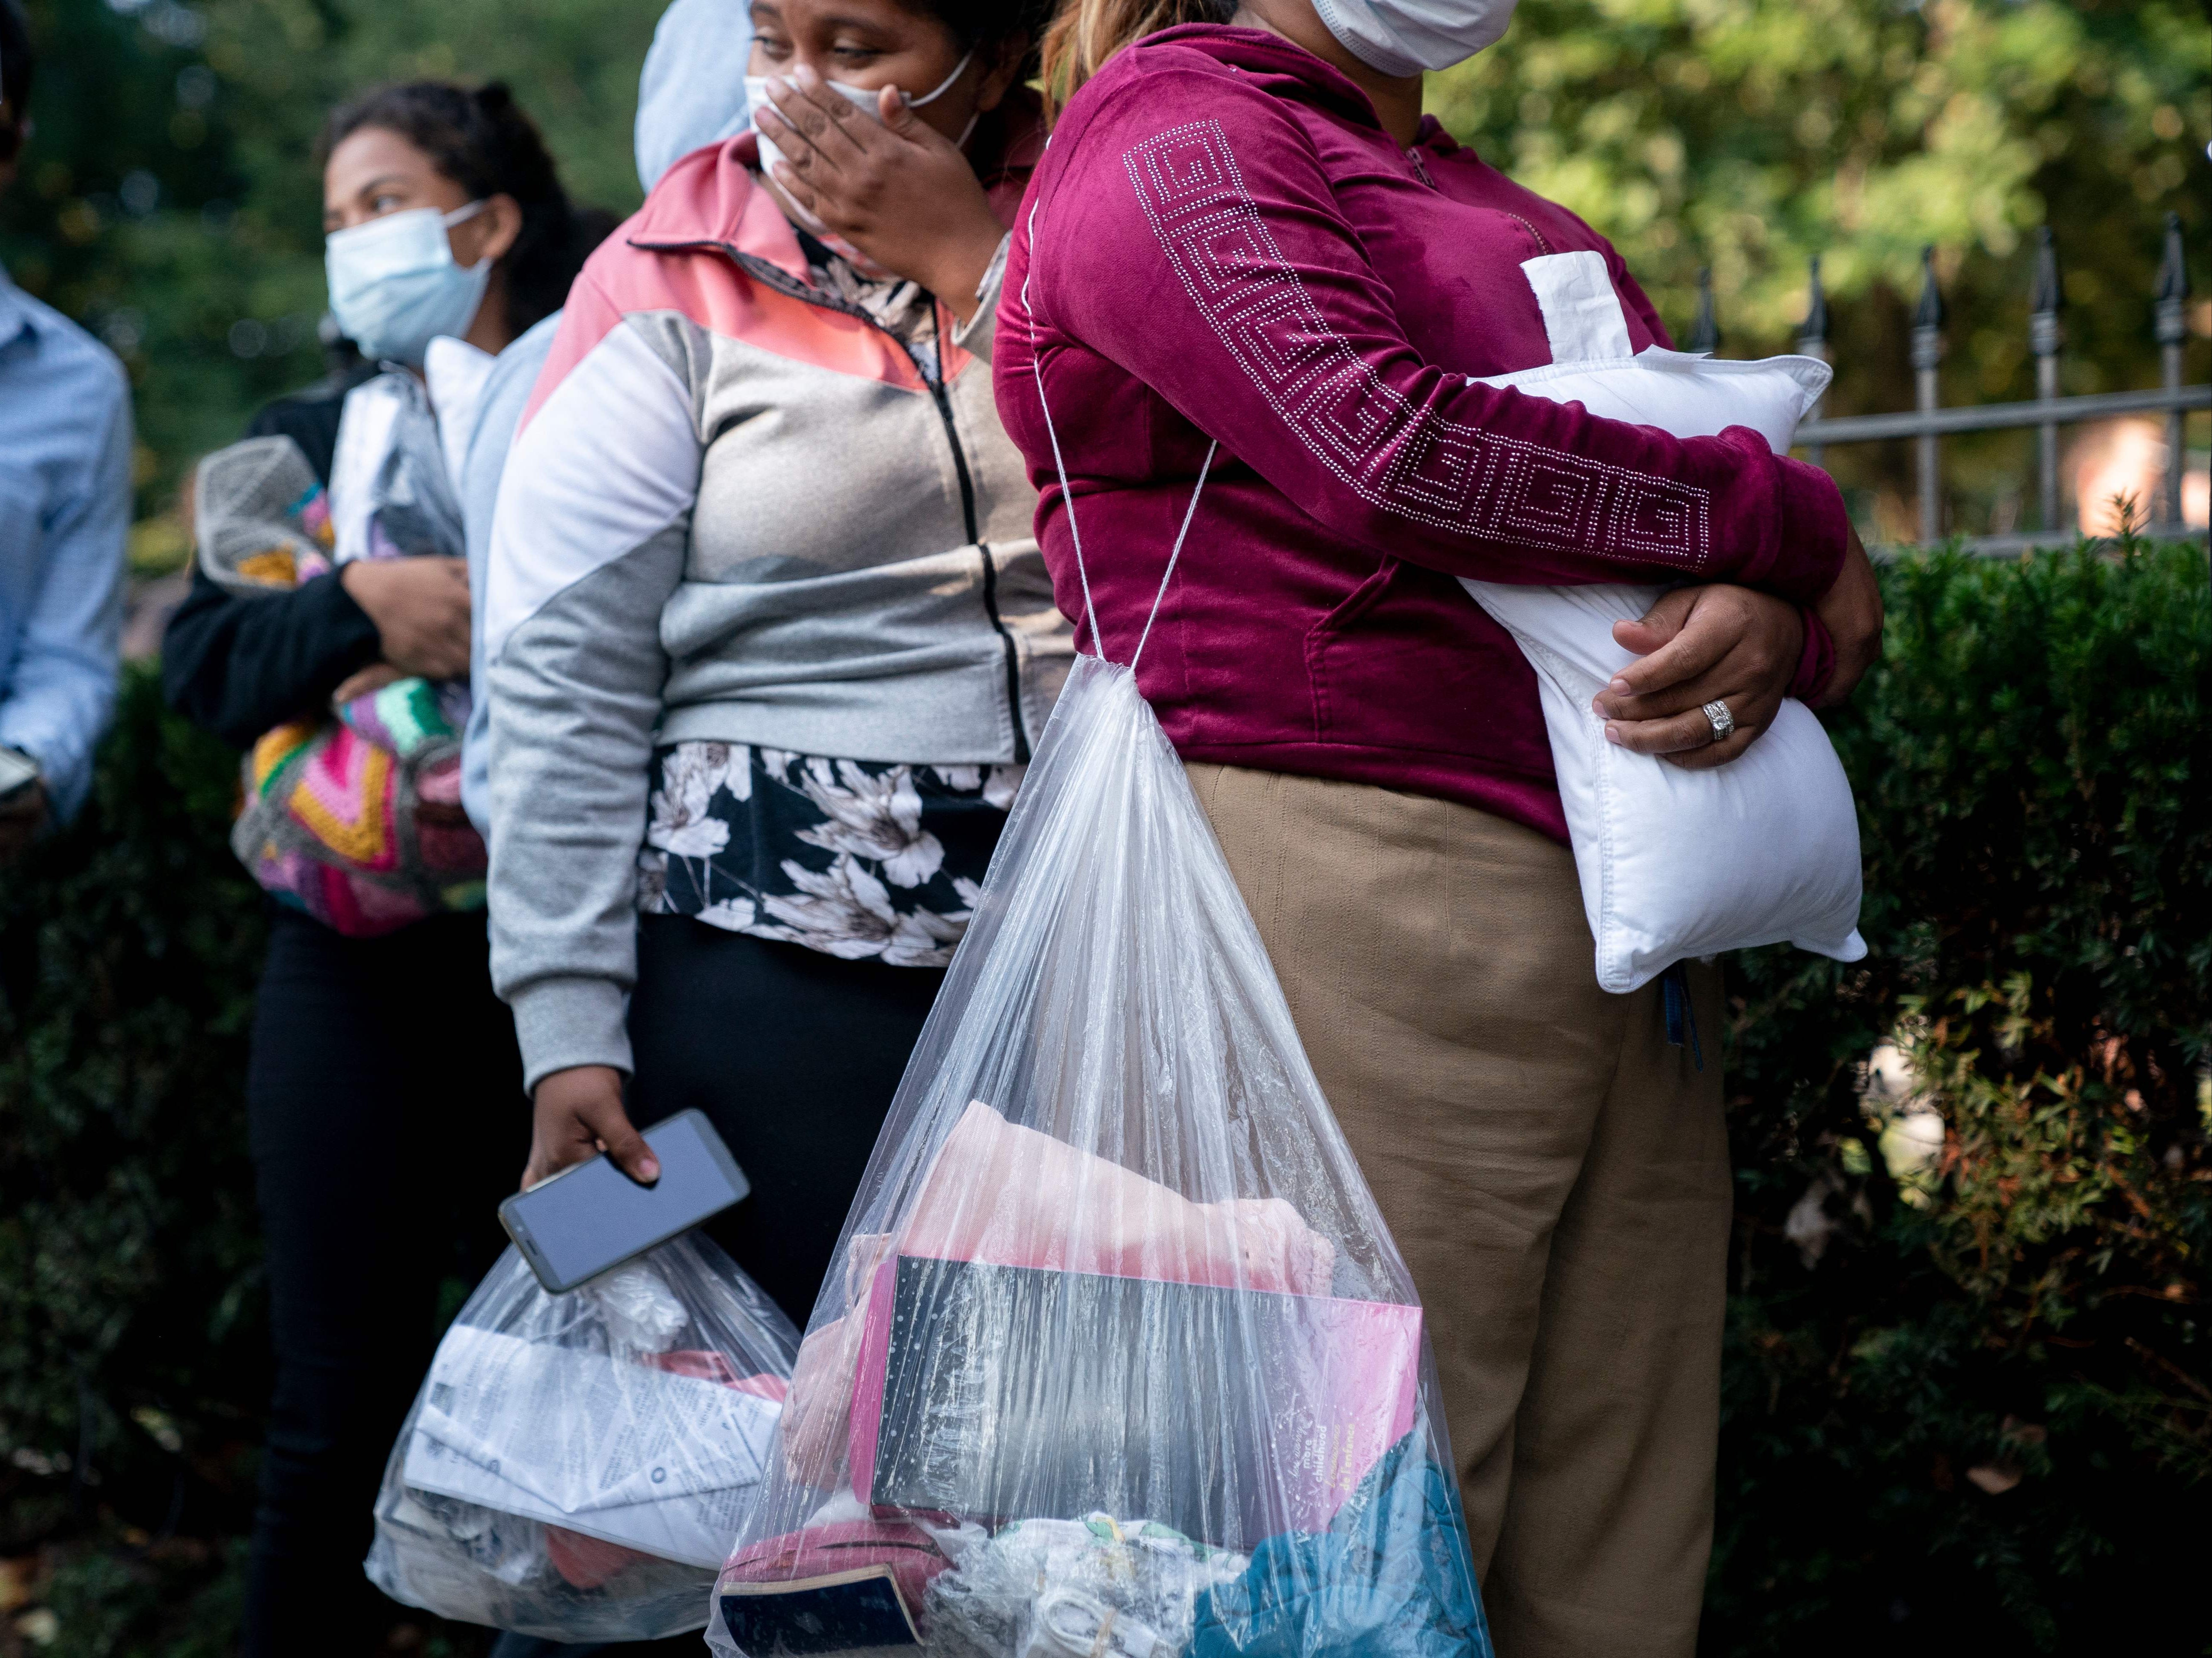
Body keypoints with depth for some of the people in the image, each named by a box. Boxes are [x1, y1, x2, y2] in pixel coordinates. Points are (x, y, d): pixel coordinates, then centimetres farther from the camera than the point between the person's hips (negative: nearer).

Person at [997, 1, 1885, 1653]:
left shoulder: (1510, 217, 27)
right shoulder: (1174, 133, 4)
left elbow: (1826, 580, 21)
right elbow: (1388, 446, -15)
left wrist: (1777, 624, -5)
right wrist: (1789, 520, -3)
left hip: (1630, 943, 8)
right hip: (1353, 886, -8)